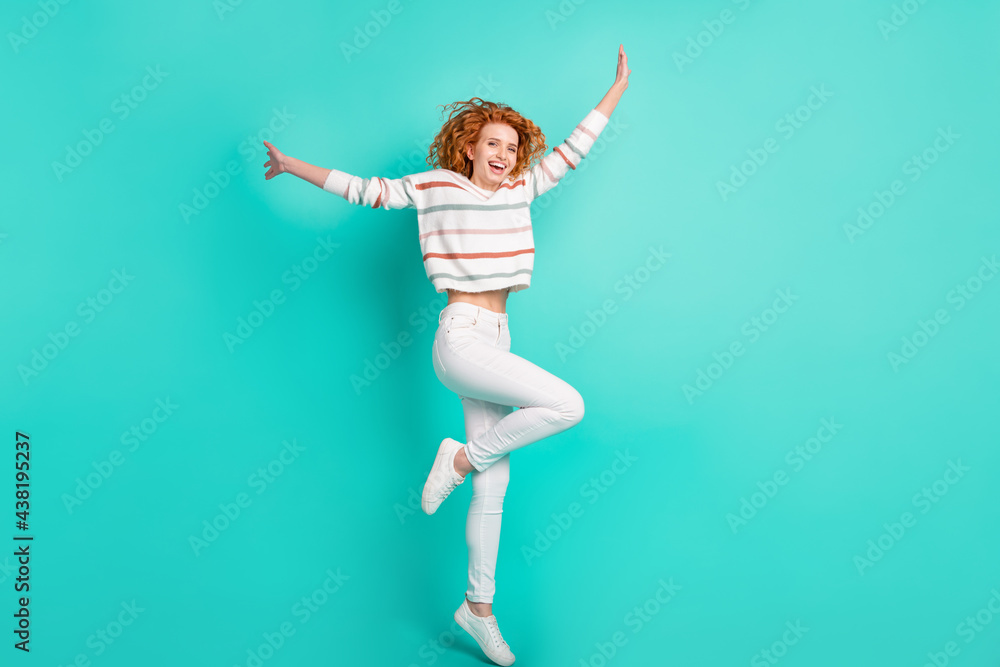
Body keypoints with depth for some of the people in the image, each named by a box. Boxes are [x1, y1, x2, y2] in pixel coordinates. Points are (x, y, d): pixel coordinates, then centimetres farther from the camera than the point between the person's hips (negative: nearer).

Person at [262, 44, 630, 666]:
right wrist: (292, 165, 7)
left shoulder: (520, 189, 12)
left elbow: (569, 153, 21)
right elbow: (368, 190, 4)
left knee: (494, 485, 8)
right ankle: (461, 458, -3)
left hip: (495, 342, 6)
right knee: (566, 404, -23)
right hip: (461, 339, -6)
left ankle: (479, 606, 21)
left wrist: (618, 89, 27)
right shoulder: (436, 186, -1)